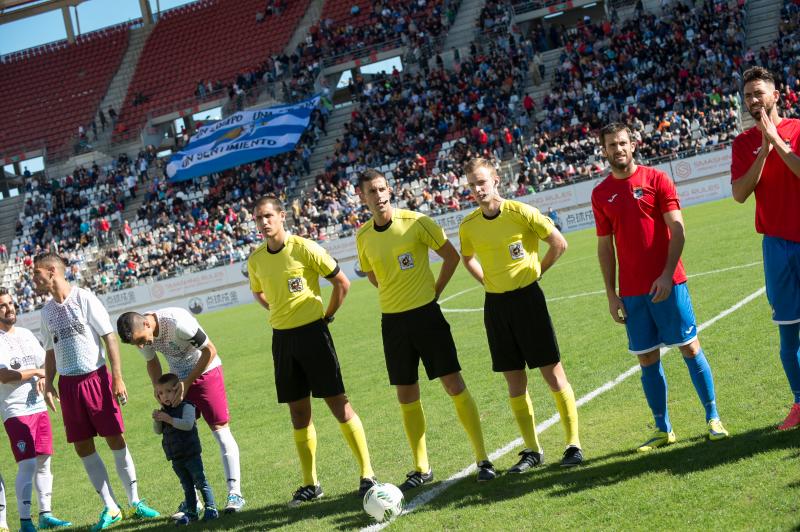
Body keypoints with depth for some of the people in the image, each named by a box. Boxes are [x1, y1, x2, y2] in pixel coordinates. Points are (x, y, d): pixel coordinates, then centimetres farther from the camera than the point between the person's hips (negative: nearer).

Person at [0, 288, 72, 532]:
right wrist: (35, 371, -8)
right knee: (27, 464, -12)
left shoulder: (26, 334, 14)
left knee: (44, 462, 8)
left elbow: (46, 362, 20)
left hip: (39, 407, 7)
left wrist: (43, 378, -2)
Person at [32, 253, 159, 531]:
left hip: (96, 377, -5)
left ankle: (135, 501, 9)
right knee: (83, 447, 3)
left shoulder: (84, 299, -7)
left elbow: (109, 337, -8)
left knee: (116, 439, -3)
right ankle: (110, 508, 11)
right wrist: (48, 384, 8)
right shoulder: (47, 311, 10)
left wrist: (117, 378, -13)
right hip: (68, 383, 5)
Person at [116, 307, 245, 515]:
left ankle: (235, 493, -8)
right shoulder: (141, 334, -13)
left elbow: (210, 350, -23)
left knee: (220, 430, -9)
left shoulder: (178, 323, -33)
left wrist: (187, 383, -22)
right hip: (178, 378, 6)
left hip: (206, 371, -6)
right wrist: (158, 388, -10)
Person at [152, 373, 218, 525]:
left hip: (191, 454, -7)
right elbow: (158, 431, 9)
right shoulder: (164, 411, 10)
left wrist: (169, 419, -27)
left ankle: (211, 508, 4)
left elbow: (188, 424, -26)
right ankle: (191, 512, 19)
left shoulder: (186, 406, -12)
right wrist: (156, 420, -11)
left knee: (200, 482, -2)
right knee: (187, 487, 13)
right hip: (176, 458, 7)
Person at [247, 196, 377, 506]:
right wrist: (282, 313, 12)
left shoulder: (304, 249, -11)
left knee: (338, 404, -5)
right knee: (298, 412, 9)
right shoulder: (255, 260, 4)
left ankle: (367, 474, 1)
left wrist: (326, 316, -2)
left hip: (312, 331, -5)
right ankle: (310, 484, 17)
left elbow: (342, 283, -4)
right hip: (282, 337, 5)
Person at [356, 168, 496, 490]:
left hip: (426, 313, -4)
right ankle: (421, 468, 18)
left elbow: (452, 256, -1)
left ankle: (482, 459, 4)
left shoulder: (415, 222, -10)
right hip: (392, 321, 4)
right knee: (406, 397, 7)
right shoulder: (363, 237, 3)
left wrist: (434, 291, -3)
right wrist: (398, 296, 10)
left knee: (454, 386, -4)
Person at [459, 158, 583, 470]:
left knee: (553, 373, -2)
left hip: (527, 297, -4)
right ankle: (532, 450, 15)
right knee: (515, 381, 7)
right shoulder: (468, 226, 1)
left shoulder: (521, 212, -11)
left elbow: (559, 244, -3)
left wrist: (535, 272, 1)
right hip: (495, 304, 4)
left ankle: (573, 445, 5)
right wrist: (491, 283, 9)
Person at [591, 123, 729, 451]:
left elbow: (676, 229, -6)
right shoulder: (601, 194, 8)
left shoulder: (656, 180, -1)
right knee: (647, 359, 4)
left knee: (690, 348, 1)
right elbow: (605, 246, 11)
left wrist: (667, 274, -16)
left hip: (667, 284, -3)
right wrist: (611, 294, 6)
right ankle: (663, 429, 13)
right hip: (631, 291, 3)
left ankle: (713, 419, 11)